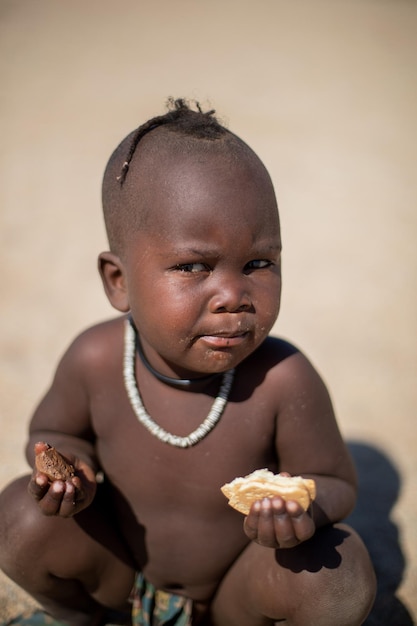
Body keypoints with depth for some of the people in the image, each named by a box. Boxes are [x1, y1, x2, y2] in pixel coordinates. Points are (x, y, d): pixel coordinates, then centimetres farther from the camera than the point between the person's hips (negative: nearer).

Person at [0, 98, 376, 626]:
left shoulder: (284, 382, -30)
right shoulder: (96, 362, -23)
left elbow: (337, 483, -15)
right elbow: (51, 431, -2)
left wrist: (302, 505, -38)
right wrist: (70, 463, -26)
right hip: (122, 576, 2)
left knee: (343, 574, -26)